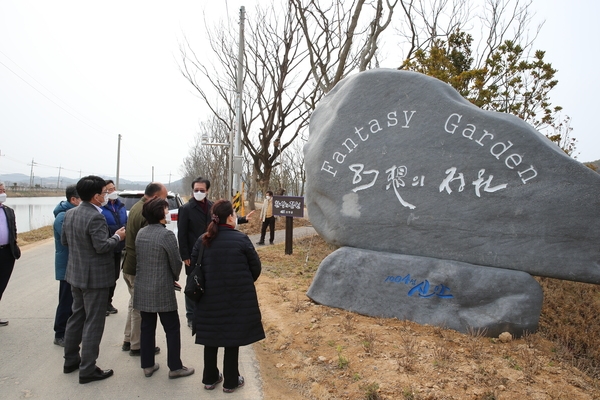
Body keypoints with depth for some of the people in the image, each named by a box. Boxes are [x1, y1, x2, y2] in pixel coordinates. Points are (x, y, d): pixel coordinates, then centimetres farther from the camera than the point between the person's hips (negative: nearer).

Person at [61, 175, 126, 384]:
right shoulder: (96, 217, -24)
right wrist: (118, 236, -9)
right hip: (94, 277, -9)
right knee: (93, 323, 1)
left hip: (76, 274, 9)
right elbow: (102, 246, -25)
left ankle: (71, 360, 32)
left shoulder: (70, 213, 4)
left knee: (77, 316, 21)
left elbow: (64, 240, 12)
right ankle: (87, 370, 9)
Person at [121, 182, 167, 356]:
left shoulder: (136, 207, 9)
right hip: (140, 269, -10)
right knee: (140, 308, 3)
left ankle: (128, 340, 32)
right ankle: (137, 346, 16)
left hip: (129, 265, 10)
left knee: (134, 304, 21)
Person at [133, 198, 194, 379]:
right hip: (162, 289, -7)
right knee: (172, 329, 6)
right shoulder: (166, 234, -18)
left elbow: (139, 258, 11)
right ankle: (175, 367, 13)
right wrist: (175, 277, 9)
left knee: (147, 327, 15)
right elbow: (176, 262, -12)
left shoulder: (140, 233, 3)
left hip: (142, 288, 7)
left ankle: (148, 365, 25)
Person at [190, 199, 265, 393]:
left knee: (211, 337, 18)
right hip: (237, 297, -3)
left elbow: (194, 266, 5)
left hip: (210, 296, 4)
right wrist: (245, 283, 13)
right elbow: (256, 266, -7)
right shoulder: (241, 239, -13)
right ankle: (231, 381, 23)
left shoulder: (203, 240, -3)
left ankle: (210, 378, 32)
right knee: (233, 337, 10)